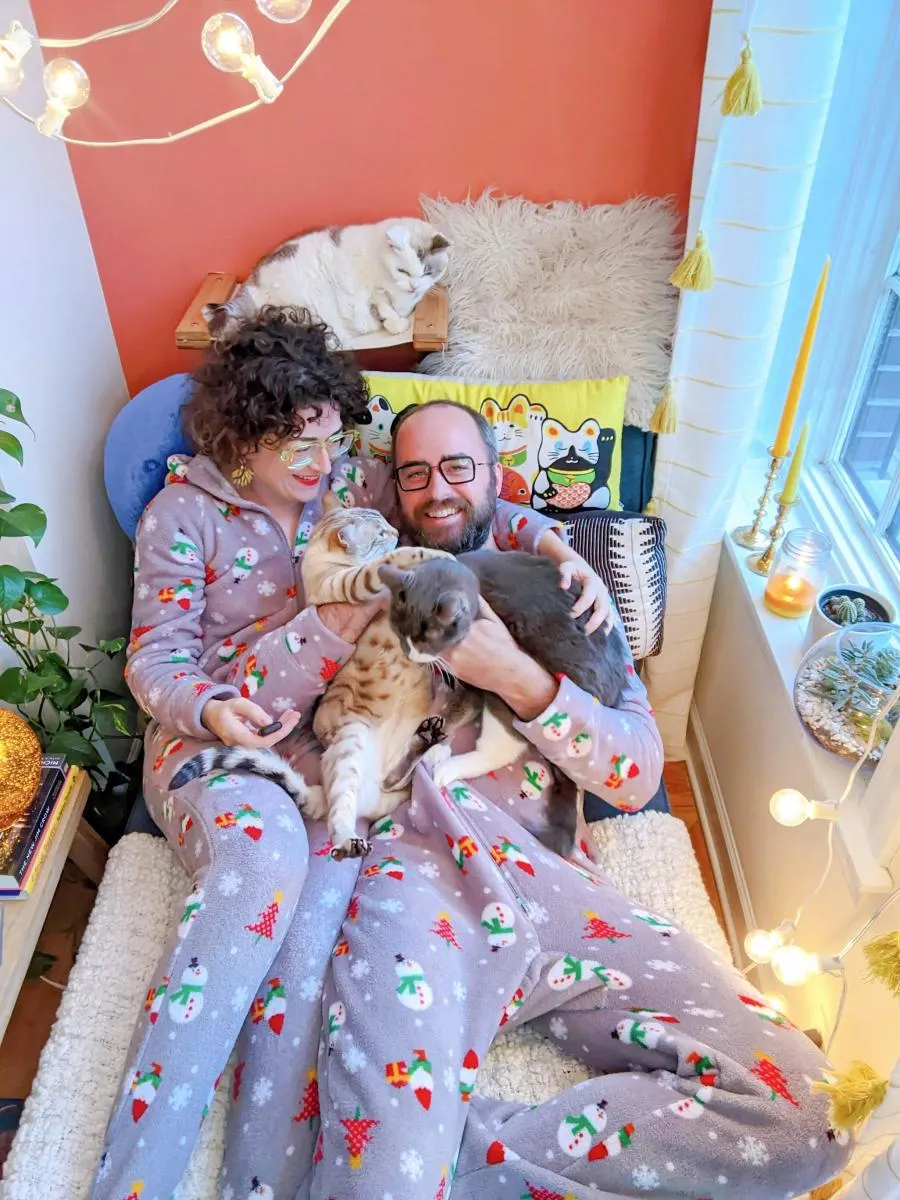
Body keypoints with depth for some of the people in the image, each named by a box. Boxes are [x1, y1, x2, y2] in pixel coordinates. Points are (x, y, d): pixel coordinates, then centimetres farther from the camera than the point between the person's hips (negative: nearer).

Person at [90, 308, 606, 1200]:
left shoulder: (355, 483, 8)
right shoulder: (183, 515, 1)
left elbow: (480, 510, 11)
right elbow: (154, 661, 1)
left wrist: (561, 549, -7)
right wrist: (210, 708, -21)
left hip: (328, 734, 3)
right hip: (210, 734, -2)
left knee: (331, 863, -31)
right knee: (264, 851, -35)